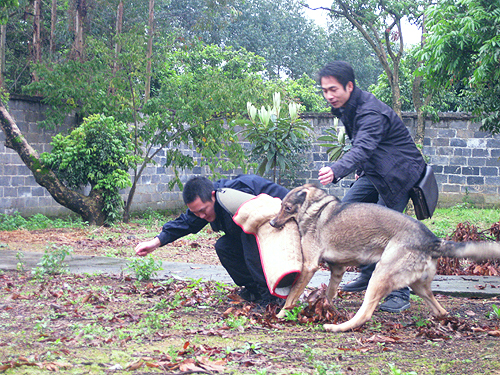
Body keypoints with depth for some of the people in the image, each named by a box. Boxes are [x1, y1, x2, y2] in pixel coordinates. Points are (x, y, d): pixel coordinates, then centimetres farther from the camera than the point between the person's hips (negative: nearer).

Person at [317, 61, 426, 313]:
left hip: (400, 172, -10)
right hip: (375, 171, 10)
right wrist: (361, 169, 12)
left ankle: (399, 294, -9)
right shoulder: (345, 108, 2)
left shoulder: (371, 113, -29)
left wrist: (336, 171, -61)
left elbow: (363, 149, -46)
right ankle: (369, 274, 14)